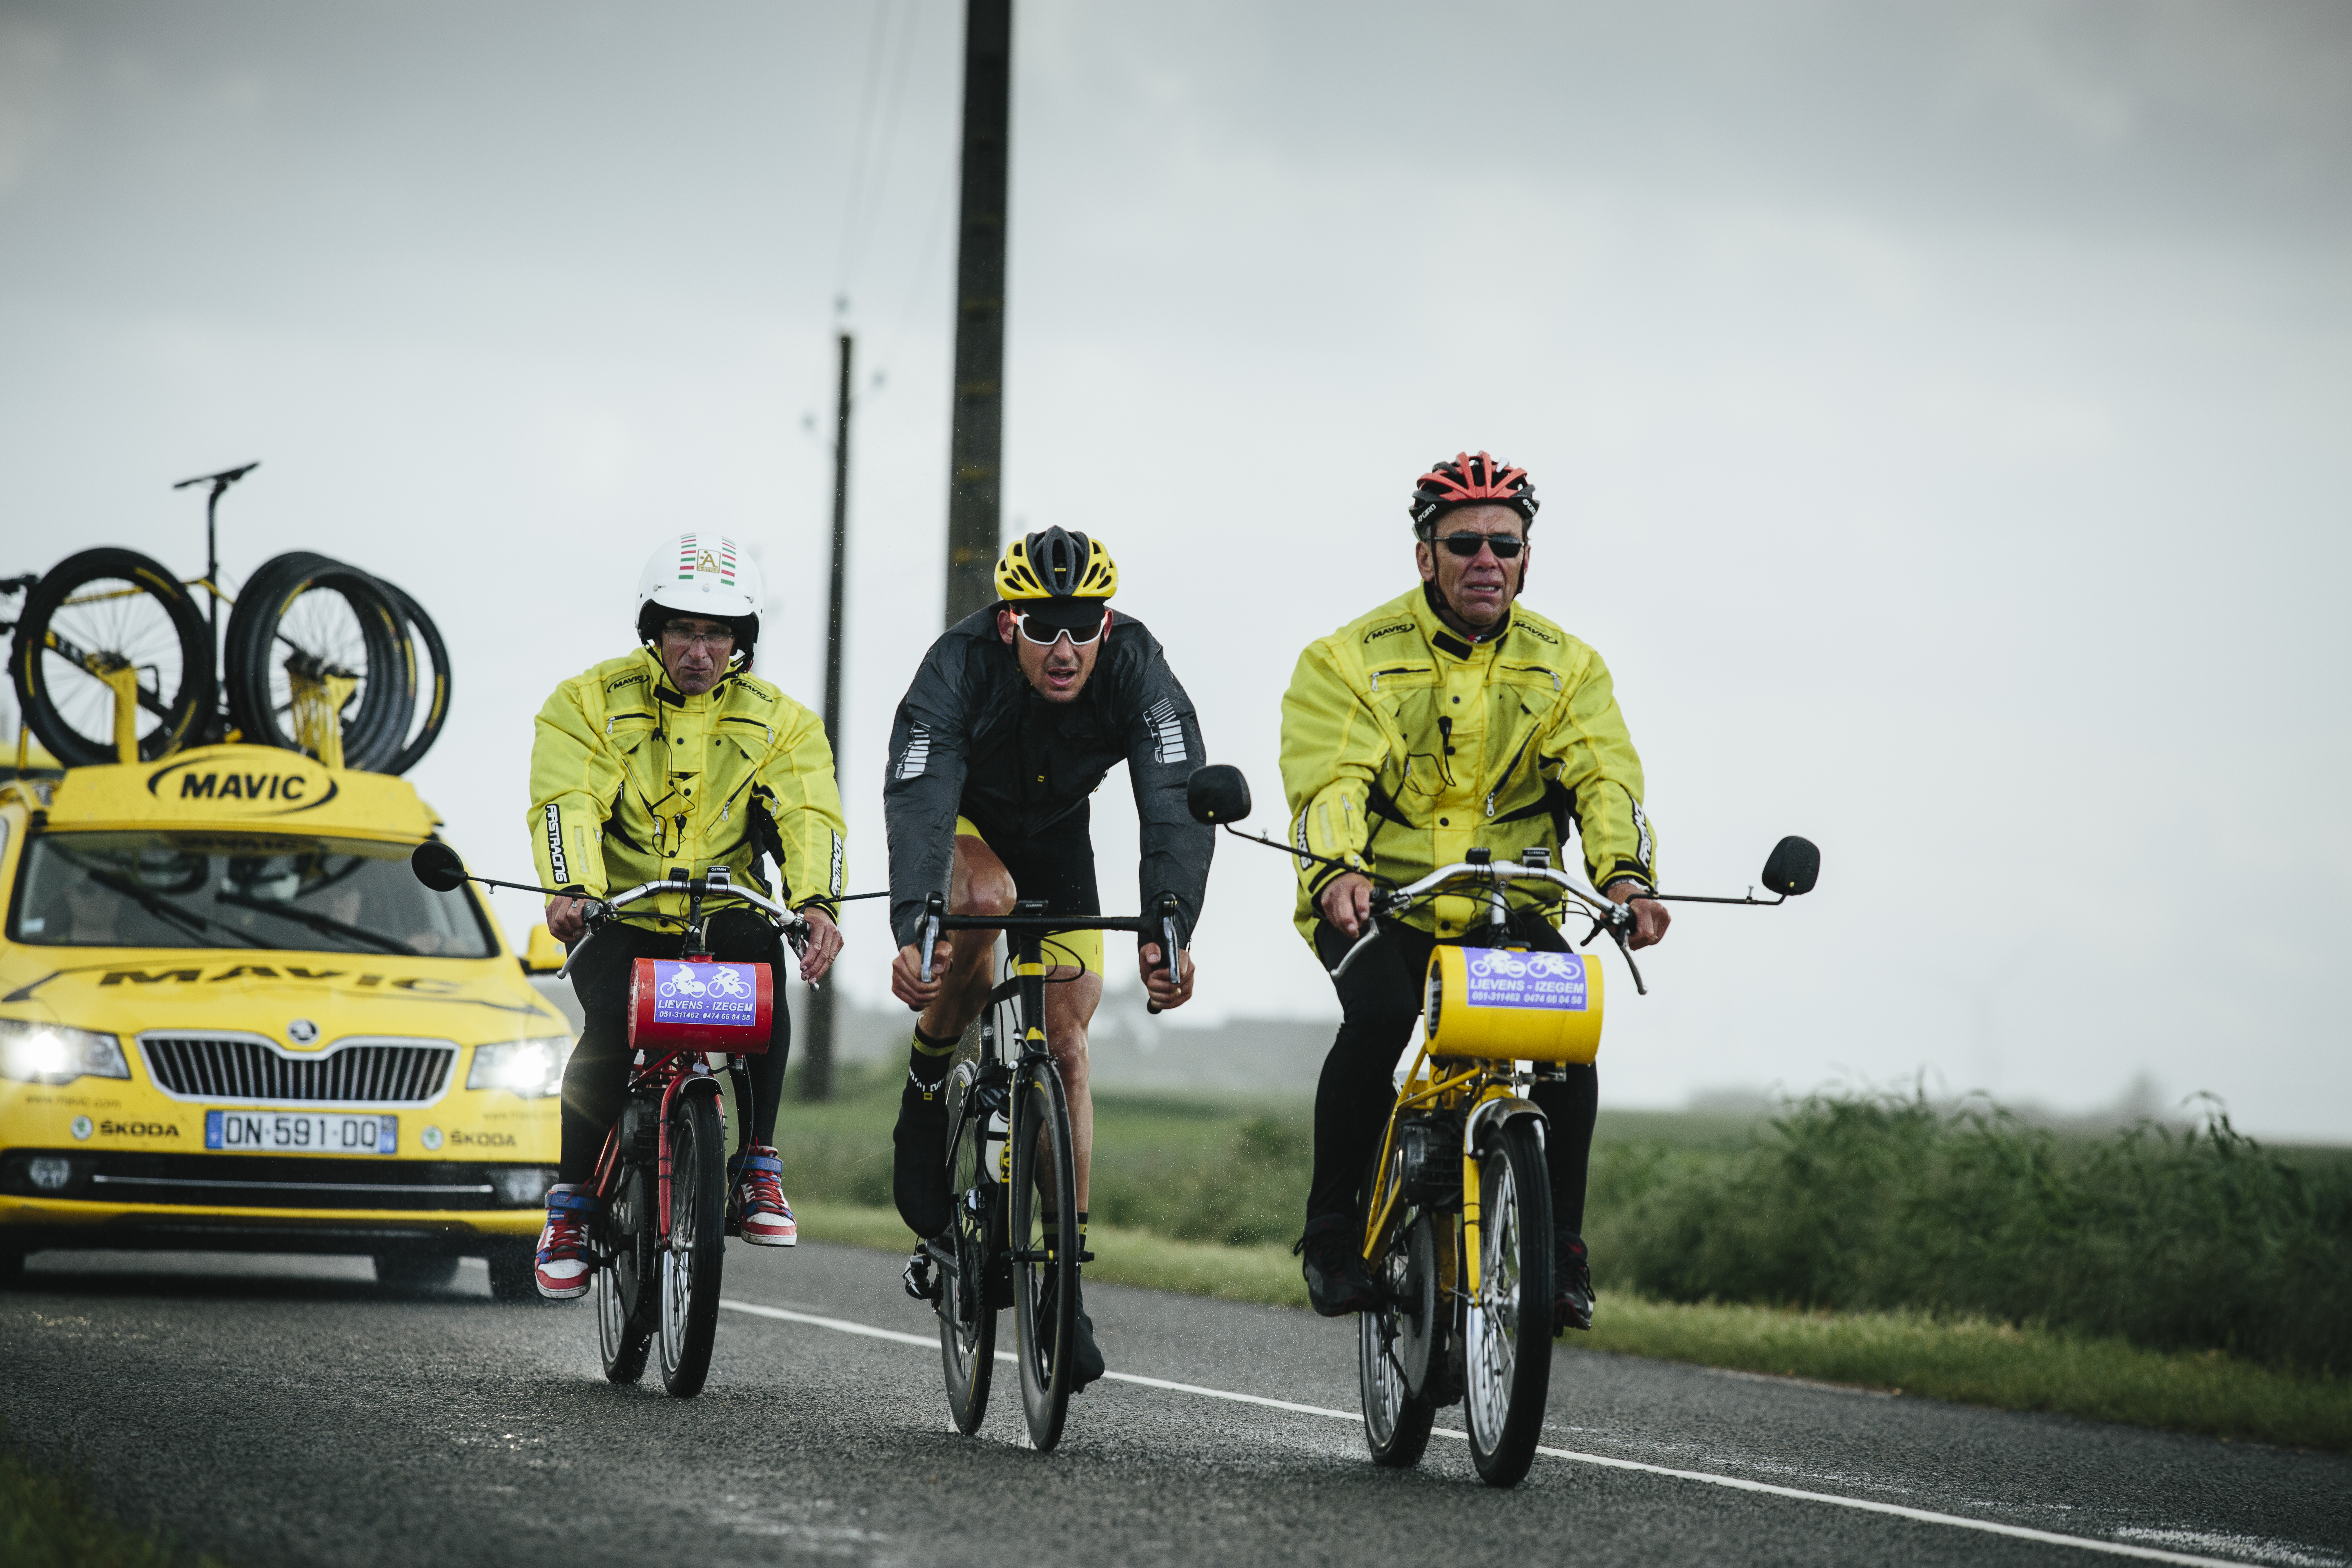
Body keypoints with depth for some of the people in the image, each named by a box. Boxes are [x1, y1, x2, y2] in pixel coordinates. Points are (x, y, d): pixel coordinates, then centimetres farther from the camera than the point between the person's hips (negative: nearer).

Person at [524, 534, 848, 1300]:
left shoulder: (779, 722, 1)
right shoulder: (591, 704, -3)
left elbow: (811, 818, -14)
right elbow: (567, 803, -17)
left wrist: (814, 901, -34)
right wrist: (573, 890, -37)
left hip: (725, 913, 1)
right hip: (620, 918, -1)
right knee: (610, 1029, -27)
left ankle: (756, 1168, -11)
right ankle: (574, 1198, -8)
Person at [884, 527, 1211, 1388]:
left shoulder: (1138, 669, -31)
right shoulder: (959, 668, -35)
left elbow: (1177, 808, -41)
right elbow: (917, 805, -44)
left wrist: (1169, 930, -57)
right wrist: (912, 930, -60)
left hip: (1055, 829, 2)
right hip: (964, 815, -2)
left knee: (1065, 1046, -6)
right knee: (985, 897, -37)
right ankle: (927, 1091, -12)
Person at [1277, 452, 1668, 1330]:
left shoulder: (1565, 668, 3)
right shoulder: (1352, 661, -5)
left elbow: (1605, 778, -11)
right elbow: (1329, 781, -19)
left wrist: (1625, 874, -32)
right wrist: (1336, 872, -40)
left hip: (1508, 906, 2)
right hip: (1377, 902, -2)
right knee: (1379, 1018, -32)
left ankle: (1559, 1250, -7)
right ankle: (1335, 1234, -14)